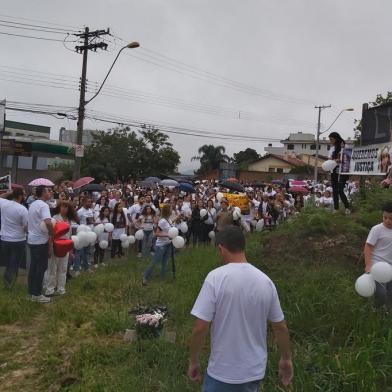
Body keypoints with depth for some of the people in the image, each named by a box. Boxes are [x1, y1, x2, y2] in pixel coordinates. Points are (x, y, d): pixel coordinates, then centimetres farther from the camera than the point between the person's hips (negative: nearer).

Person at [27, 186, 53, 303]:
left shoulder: (32, 205, 12)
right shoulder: (43, 205, -18)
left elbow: (28, 222, 21)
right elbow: (48, 223, -32)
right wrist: (52, 235, -19)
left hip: (32, 240, 9)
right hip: (41, 241, -9)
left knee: (33, 266, 14)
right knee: (41, 267, 0)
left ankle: (31, 292, 21)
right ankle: (37, 294, 6)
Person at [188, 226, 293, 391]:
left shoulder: (215, 277, -19)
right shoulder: (265, 281, -6)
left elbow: (200, 328, -18)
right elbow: (280, 327, 2)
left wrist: (193, 361, -3)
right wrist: (286, 358, 18)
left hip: (222, 373, -4)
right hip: (255, 371, 4)